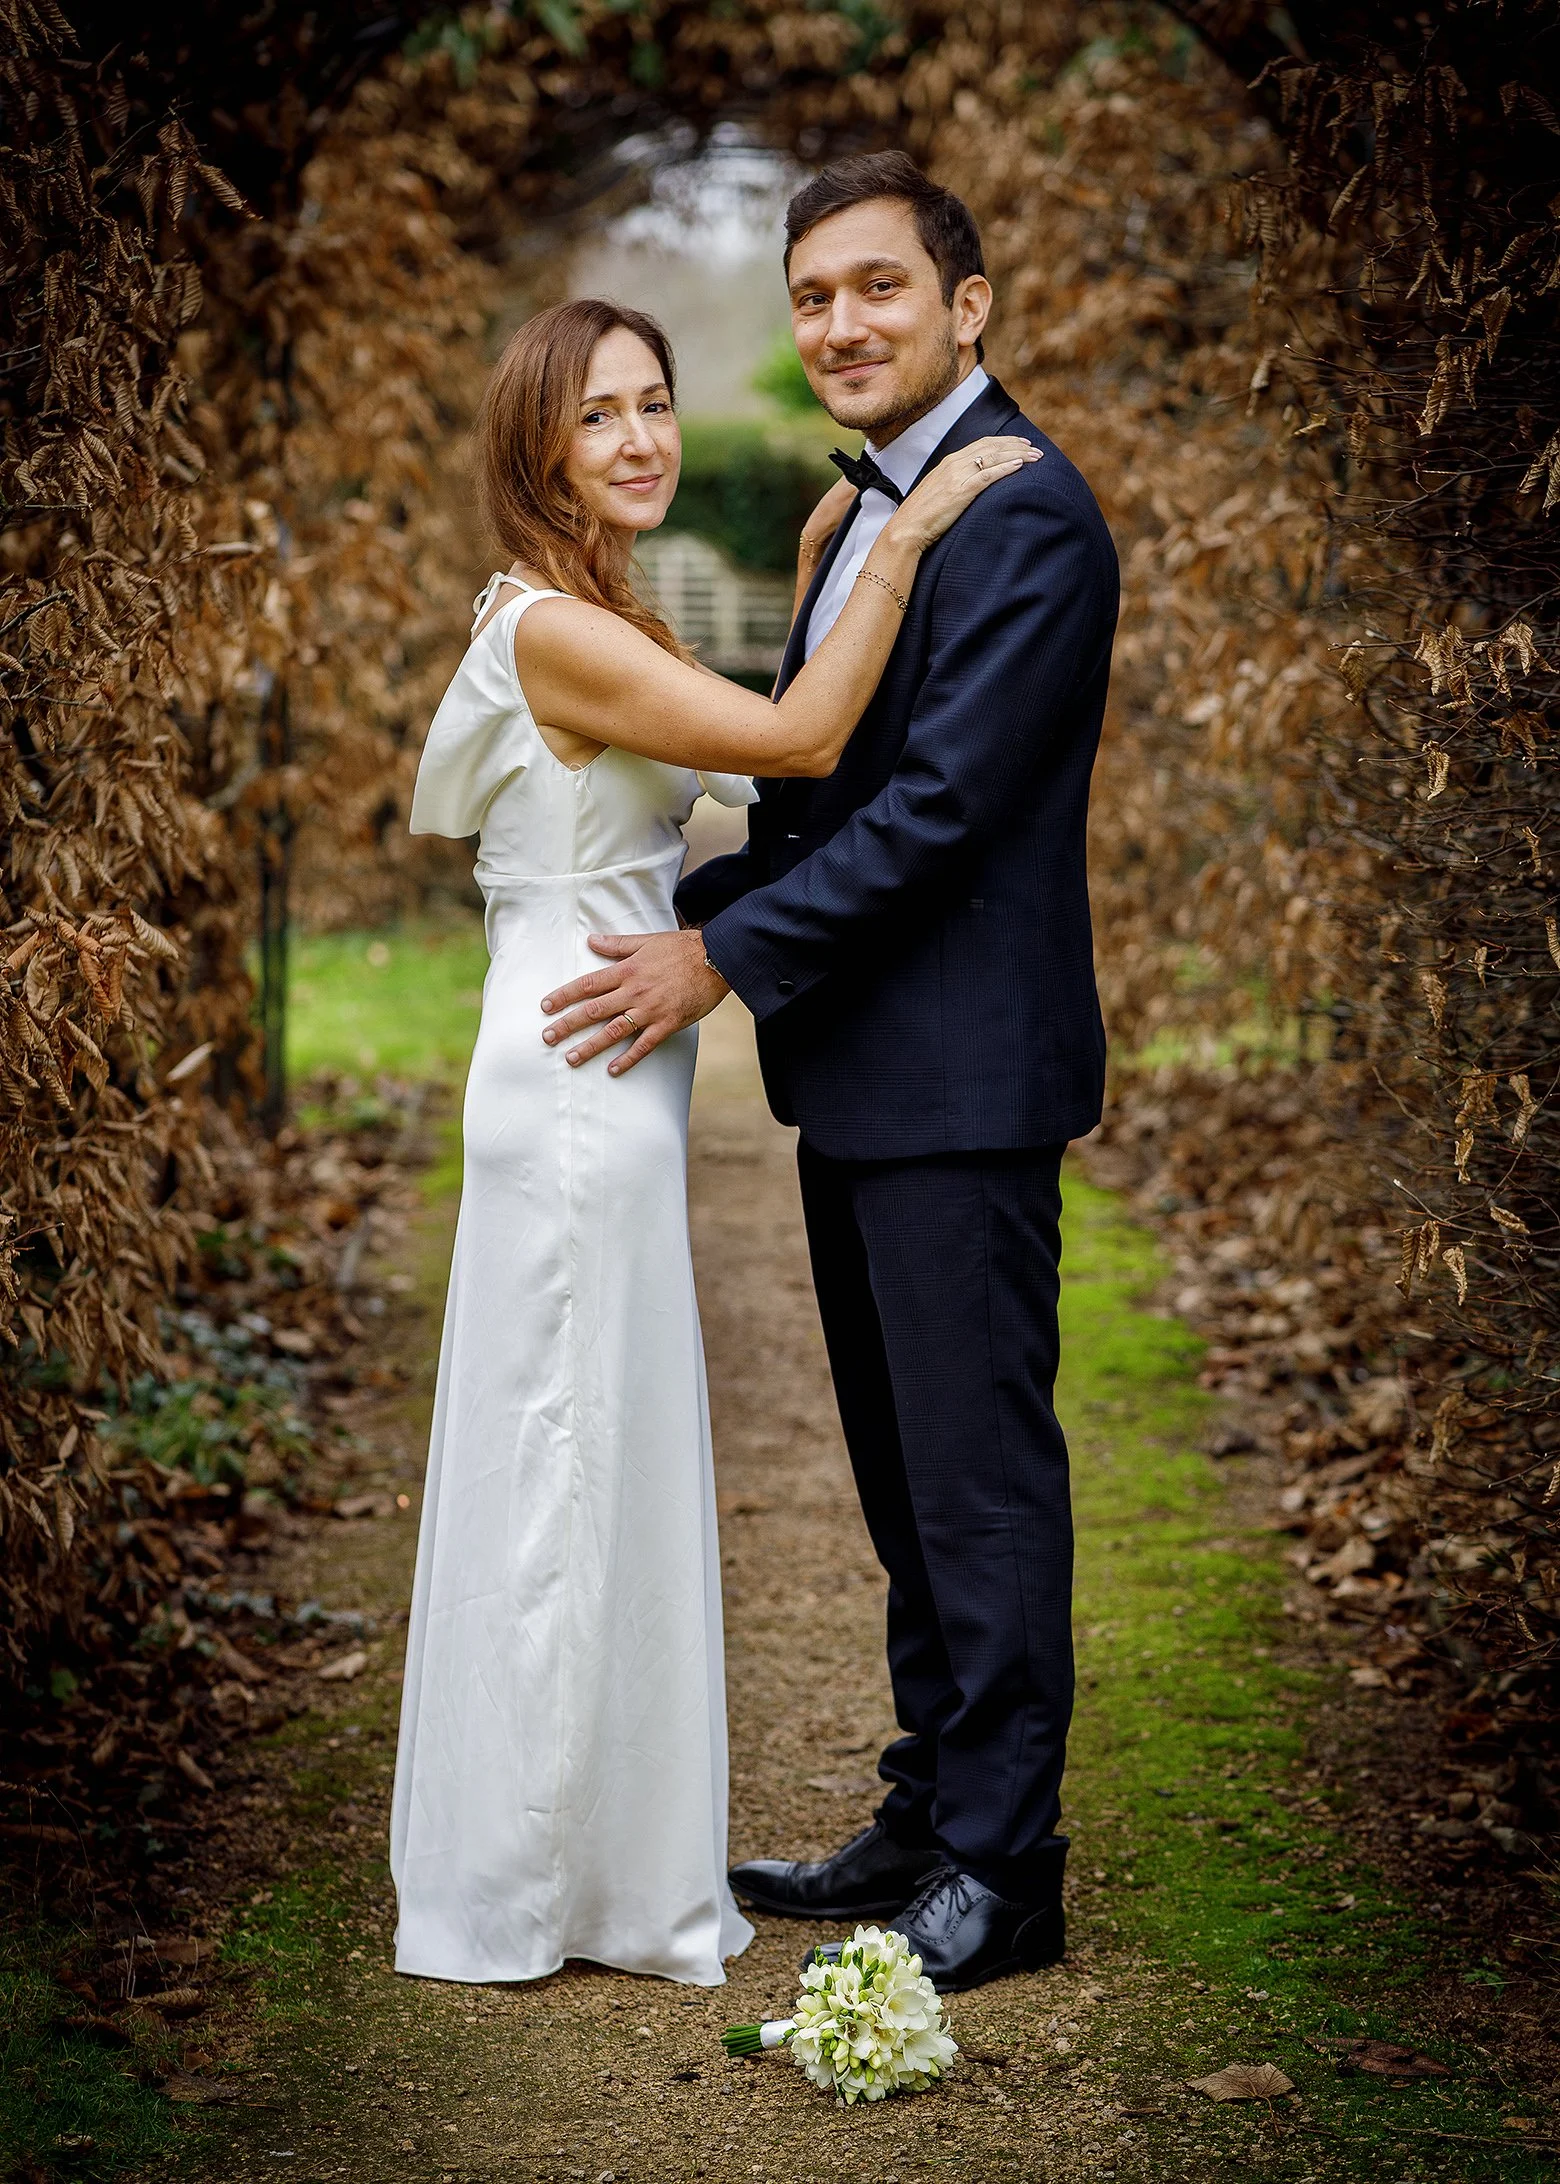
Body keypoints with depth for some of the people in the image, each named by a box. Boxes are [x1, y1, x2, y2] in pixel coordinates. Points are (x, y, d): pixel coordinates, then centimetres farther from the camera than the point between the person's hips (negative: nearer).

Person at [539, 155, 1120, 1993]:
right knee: (908, 1475, 16)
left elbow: (943, 802, -20)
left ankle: (999, 1873, 7)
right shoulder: (863, 513, 16)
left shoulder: (1026, 514, -14)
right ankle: (929, 1819, 27)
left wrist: (722, 956, -17)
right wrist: (673, 916, 9)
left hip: (962, 1080, -10)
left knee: (980, 1474, -2)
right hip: (860, 1078, 10)